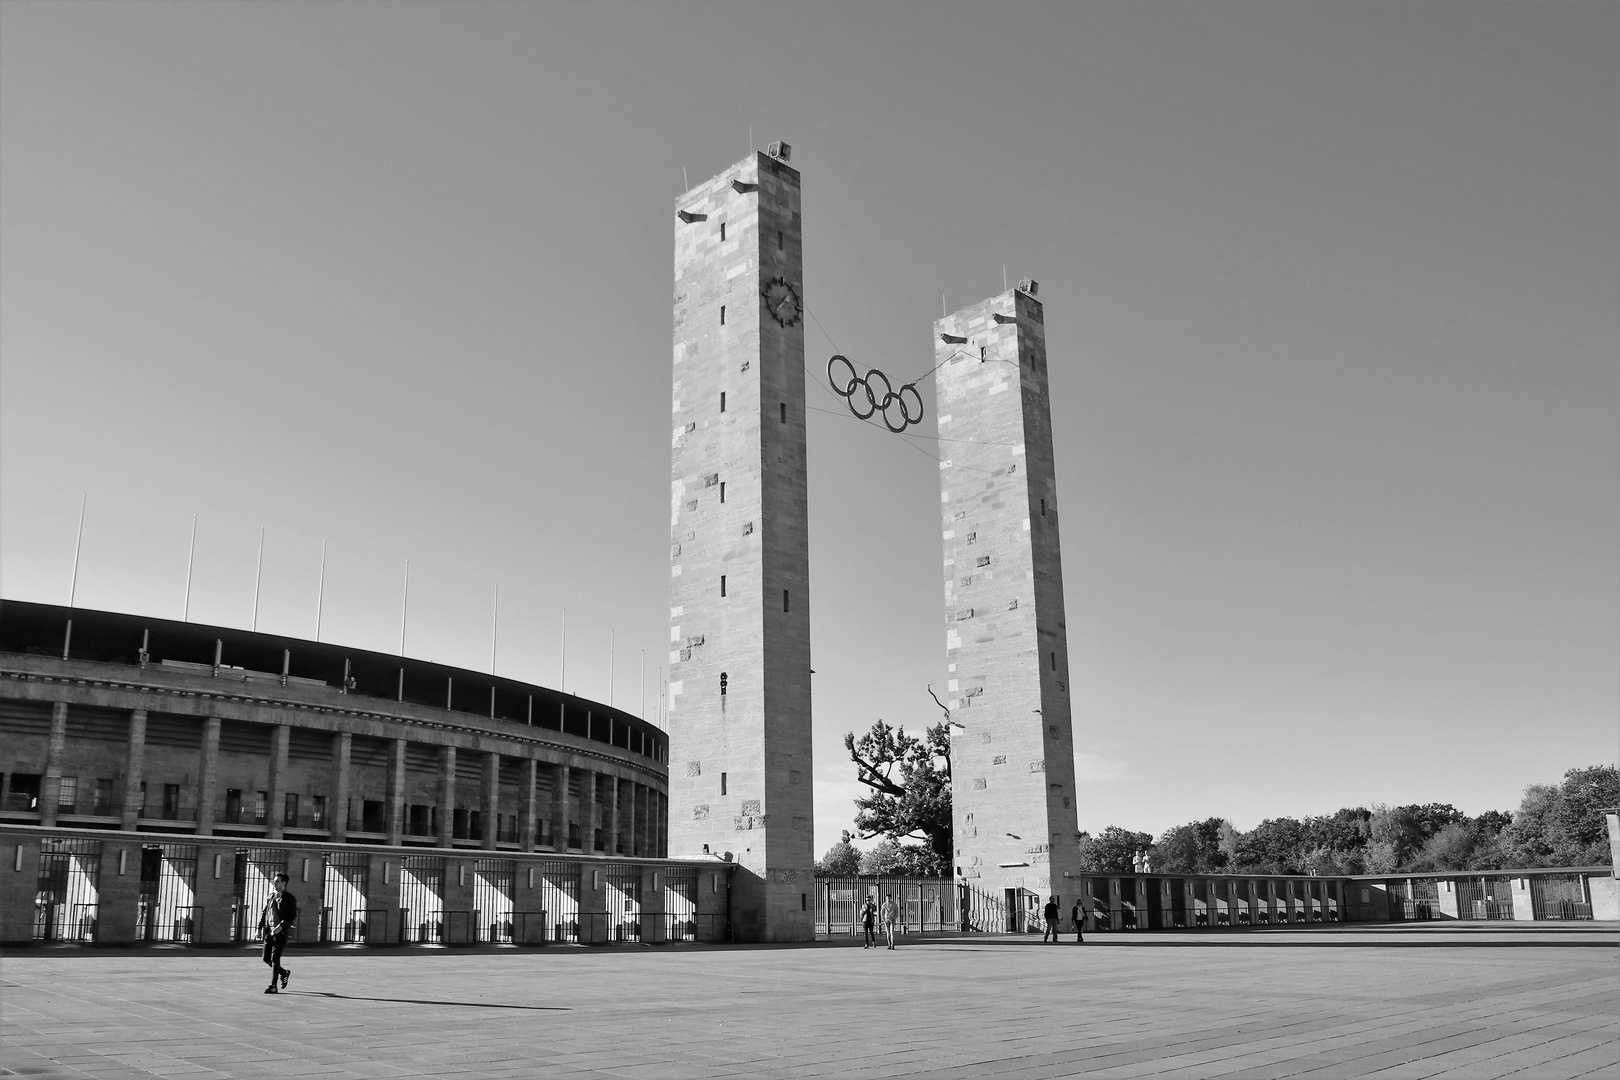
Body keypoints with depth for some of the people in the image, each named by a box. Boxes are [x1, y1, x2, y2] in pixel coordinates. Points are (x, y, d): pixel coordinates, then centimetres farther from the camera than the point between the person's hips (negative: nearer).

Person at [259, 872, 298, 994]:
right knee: (266, 958, 8)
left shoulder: (290, 898, -4)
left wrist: (281, 926, -22)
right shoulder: (270, 897, 13)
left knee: (275, 959, -9)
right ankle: (284, 973, 31)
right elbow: (263, 912, 16)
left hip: (281, 933, -6)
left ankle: (273, 986, -3)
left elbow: (293, 916, -11)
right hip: (269, 932, 6)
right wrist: (260, 927, 5)